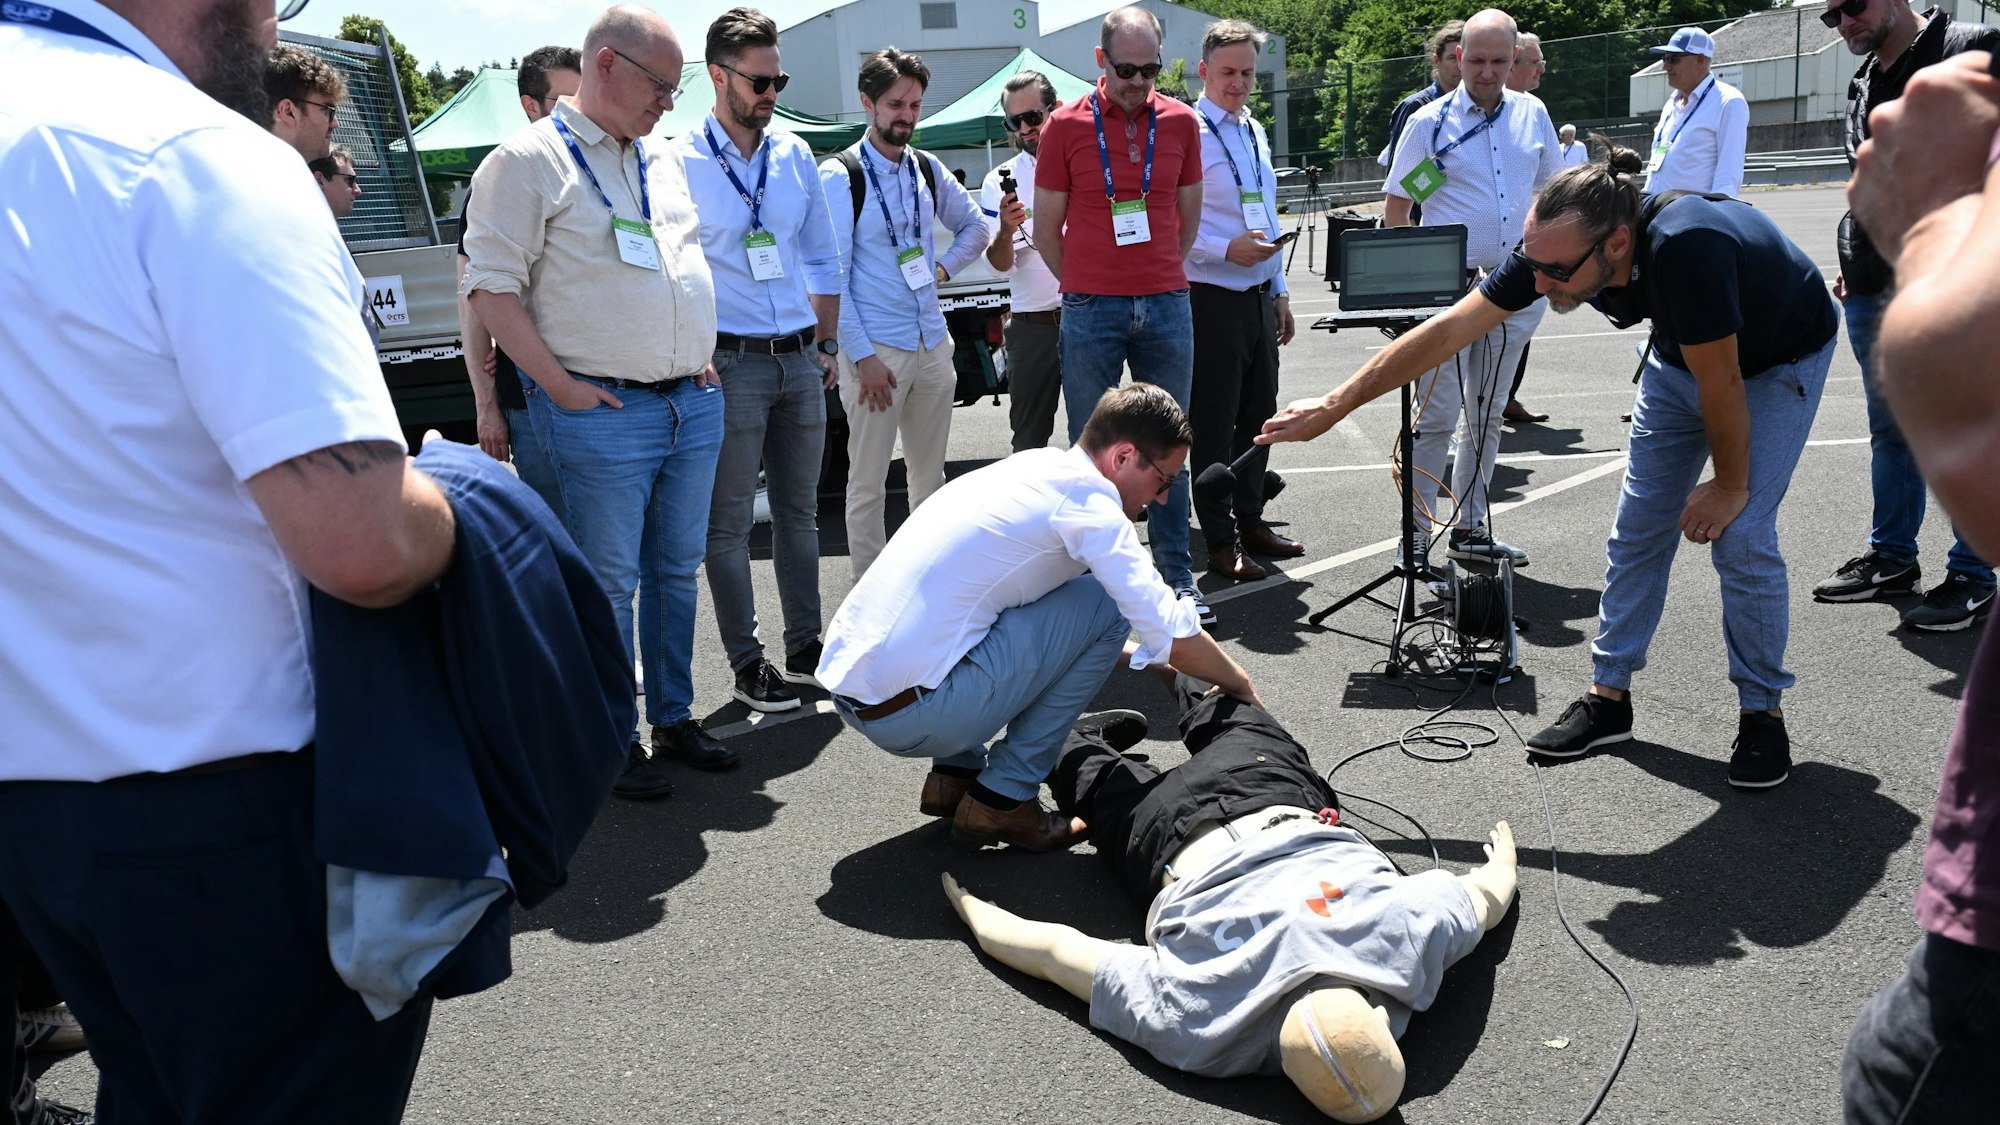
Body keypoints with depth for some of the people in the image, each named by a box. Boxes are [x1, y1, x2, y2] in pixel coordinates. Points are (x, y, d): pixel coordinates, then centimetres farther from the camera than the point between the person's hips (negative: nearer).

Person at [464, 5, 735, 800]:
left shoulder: (662, 161, 17)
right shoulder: (530, 160, -6)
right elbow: (491, 284, -10)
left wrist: (702, 359, 14)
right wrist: (559, 386, -14)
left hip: (693, 403, 7)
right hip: (603, 412, -7)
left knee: (677, 572, 13)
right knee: (609, 583, 1)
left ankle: (674, 719, 26)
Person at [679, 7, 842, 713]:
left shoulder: (795, 157, 10)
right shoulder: (679, 163, -5)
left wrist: (828, 346, 14)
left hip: (801, 361, 5)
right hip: (731, 363, -5)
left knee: (800, 511, 12)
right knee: (730, 522, 2)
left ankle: (805, 647, 24)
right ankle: (747, 665, 12)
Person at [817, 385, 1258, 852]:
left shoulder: (1035, 468, 18)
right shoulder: (1086, 500, -8)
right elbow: (1173, 635, -11)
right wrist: (1240, 686, 8)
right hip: (911, 716, -9)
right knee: (1105, 602, -3)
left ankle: (953, 774, 20)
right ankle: (1002, 801, 2)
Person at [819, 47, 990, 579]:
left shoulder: (927, 169, 9)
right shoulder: (839, 176, -8)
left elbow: (975, 226, 26)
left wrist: (944, 267, 7)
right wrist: (862, 356, -16)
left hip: (933, 342, 6)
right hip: (875, 349, -6)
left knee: (930, 474, 14)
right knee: (868, 483, 0)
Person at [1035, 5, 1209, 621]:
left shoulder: (1181, 122, 7)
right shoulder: (1066, 125, 0)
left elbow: (1188, 216, 15)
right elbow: (1047, 228, 4)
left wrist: (1158, 280, 14)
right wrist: (1085, 287, 7)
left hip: (1166, 308, 2)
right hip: (1090, 311, -2)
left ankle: (1177, 577, 16)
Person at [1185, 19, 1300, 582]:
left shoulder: (1255, 132, 14)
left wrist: (1281, 293, 19)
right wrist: (1227, 249, -24)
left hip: (1260, 297, 8)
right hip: (1213, 299, -8)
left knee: (1258, 417, 15)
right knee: (1214, 425, 1)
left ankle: (1250, 521, 29)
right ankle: (1221, 542, 11)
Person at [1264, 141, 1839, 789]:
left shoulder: (1684, 249, -44)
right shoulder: (1552, 250, -26)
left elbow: (1720, 384, -31)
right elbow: (1445, 332, -21)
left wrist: (1731, 485, -16)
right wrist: (1334, 405, -22)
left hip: (1780, 360, -5)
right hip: (1680, 355, 6)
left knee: (1741, 535, -12)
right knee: (1639, 529, 4)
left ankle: (1761, 712, 7)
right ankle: (1609, 699, 14)